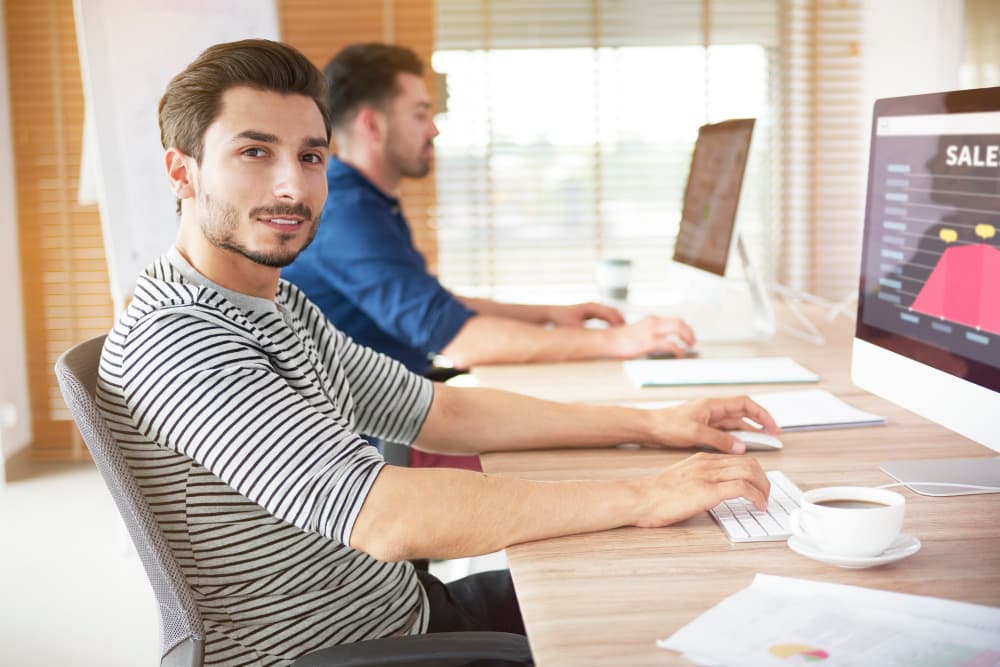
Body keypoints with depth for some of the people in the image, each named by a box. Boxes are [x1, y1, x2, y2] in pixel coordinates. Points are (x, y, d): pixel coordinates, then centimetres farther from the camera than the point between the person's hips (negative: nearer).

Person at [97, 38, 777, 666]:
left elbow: (437, 412, 11)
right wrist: (642, 496, -27)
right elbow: (388, 518, -34)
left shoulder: (281, 303, 6)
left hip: (406, 605, 9)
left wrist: (650, 424, 5)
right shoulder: (174, 339, -25)